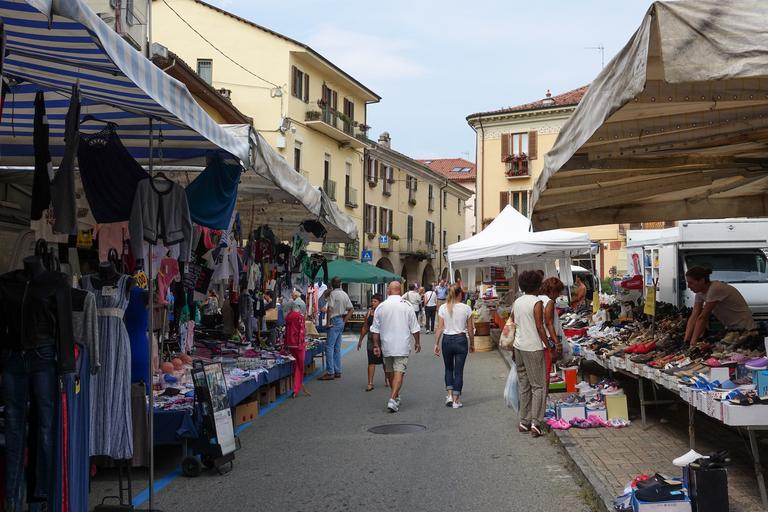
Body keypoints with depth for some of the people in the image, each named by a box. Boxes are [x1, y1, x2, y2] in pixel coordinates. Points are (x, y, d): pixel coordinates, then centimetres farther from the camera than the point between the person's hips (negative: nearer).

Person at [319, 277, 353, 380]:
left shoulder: (333, 293, -10)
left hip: (334, 321, -8)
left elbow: (330, 308, -19)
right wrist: (345, 321, 15)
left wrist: (328, 322, -13)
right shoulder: (344, 294, 13)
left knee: (329, 347, -8)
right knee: (337, 348, 12)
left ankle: (330, 372, -11)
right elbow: (351, 309, 15)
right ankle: (337, 372, 14)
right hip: (341, 321, 8)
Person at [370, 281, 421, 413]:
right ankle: (393, 399, -18)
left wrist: (376, 345, 10)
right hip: (402, 346, -3)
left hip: (386, 345, 3)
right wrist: (418, 342, 13)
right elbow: (415, 328, 0)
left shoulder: (381, 307, -1)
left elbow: (375, 329, 2)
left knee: (390, 372, 17)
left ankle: (395, 396, 32)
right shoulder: (407, 306, -5)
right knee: (399, 372, -5)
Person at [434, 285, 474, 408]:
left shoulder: (443, 308, -3)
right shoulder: (466, 308, -5)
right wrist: (472, 344, 11)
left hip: (447, 340, 1)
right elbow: (470, 329, -1)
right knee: (458, 371, 5)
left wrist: (436, 344, 2)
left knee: (448, 368, 19)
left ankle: (449, 395, 11)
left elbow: (439, 328, -4)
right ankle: (456, 400, 8)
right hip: (461, 340, -1)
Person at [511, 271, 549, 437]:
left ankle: (524, 422, 15)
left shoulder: (516, 302, 9)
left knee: (524, 385, 13)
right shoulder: (537, 303, -10)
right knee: (539, 386, -1)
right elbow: (539, 327, -14)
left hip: (519, 348, 6)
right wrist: (548, 347, -7)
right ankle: (536, 422, -7)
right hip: (533, 348, -6)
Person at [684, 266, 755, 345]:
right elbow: (694, 317, -9)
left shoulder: (715, 289, -27)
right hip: (730, 329, 8)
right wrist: (686, 340, -19)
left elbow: (702, 318, -28)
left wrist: (693, 342, -28)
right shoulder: (700, 292, -1)